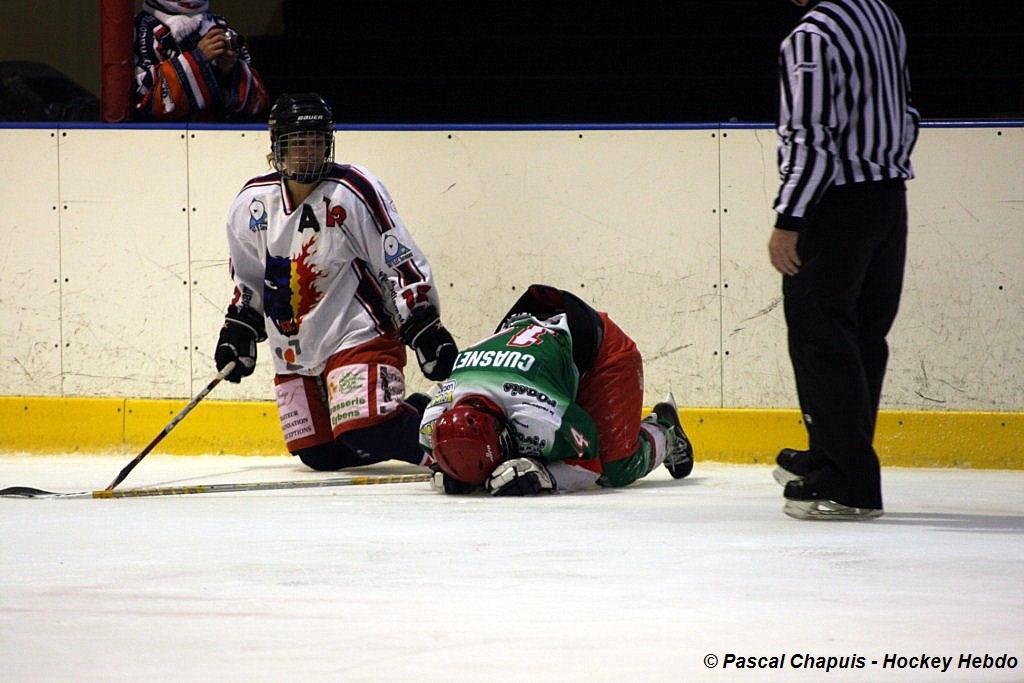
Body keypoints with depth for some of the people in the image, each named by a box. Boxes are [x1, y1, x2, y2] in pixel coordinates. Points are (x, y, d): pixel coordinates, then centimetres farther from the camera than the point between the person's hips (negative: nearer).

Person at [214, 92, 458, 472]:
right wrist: (238, 333, 11)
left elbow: (404, 266, -11)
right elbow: (250, 281, 20)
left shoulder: (353, 192, -12)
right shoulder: (251, 205, 4)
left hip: (358, 337, -6)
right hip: (293, 353, 6)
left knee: (365, 431, -28)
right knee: (320, 455, 4)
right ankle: (408, 412, 25)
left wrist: (427, 332, -15)